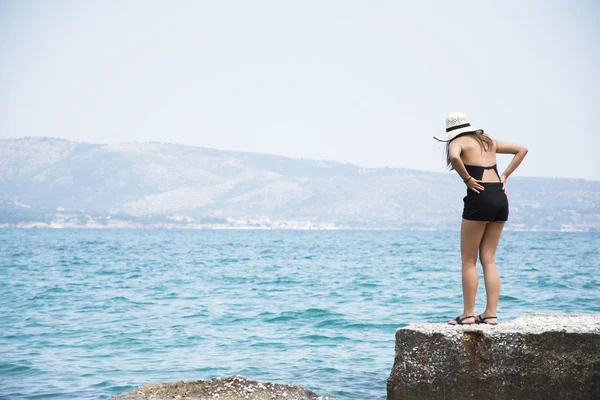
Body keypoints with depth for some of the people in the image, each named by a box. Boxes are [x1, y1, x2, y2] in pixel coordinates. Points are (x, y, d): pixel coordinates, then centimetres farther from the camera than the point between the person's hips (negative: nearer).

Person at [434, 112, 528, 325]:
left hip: (480, 198, -7)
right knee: (488, 259, 11)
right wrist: (505, 175, 17)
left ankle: (468, 314, 2)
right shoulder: (488, 142, 22)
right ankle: (490, 313, 8)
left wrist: (467, 179, -10)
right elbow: (521, 150, 25)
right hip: (501, 198, 7)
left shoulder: (458, 142, 2)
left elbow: (454, 157, -22)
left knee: (468, 260, 3)